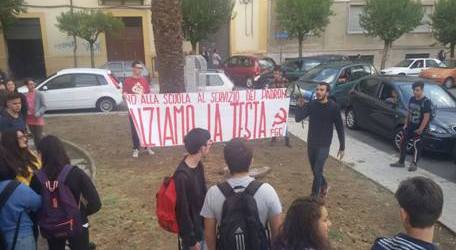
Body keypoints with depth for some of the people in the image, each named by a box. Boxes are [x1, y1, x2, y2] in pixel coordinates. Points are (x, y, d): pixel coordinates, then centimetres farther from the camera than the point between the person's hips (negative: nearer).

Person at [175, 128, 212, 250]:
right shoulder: (182, 176, -32)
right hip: (191, 229, -8)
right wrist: (191, 240, -16)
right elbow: (183, 212, -24)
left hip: (201, 224, 8)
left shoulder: (198, 165, -5)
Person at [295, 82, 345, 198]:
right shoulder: (311, 104, -2)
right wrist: (300, 106, -23)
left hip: (324, 145, -4)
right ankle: (324, 186, 45)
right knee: (315, 170, 18)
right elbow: (298, 119, -7)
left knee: (317, 171, -9)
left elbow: (340, 128, -7)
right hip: (311, 143, 5)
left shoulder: (333, 107, -12)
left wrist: (342, 147, -6)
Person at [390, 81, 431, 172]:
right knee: (403, 142, 11)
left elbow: (426, 117, -18)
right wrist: (406, 123, 11)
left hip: (418, 128, -7)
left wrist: (420, 129, -19)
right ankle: (401, 162, 23)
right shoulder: (412, 99, 5)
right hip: (410, 126, 8)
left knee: (416, 145, 1)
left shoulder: (426, 102, -16)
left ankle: (414, 164, 16)